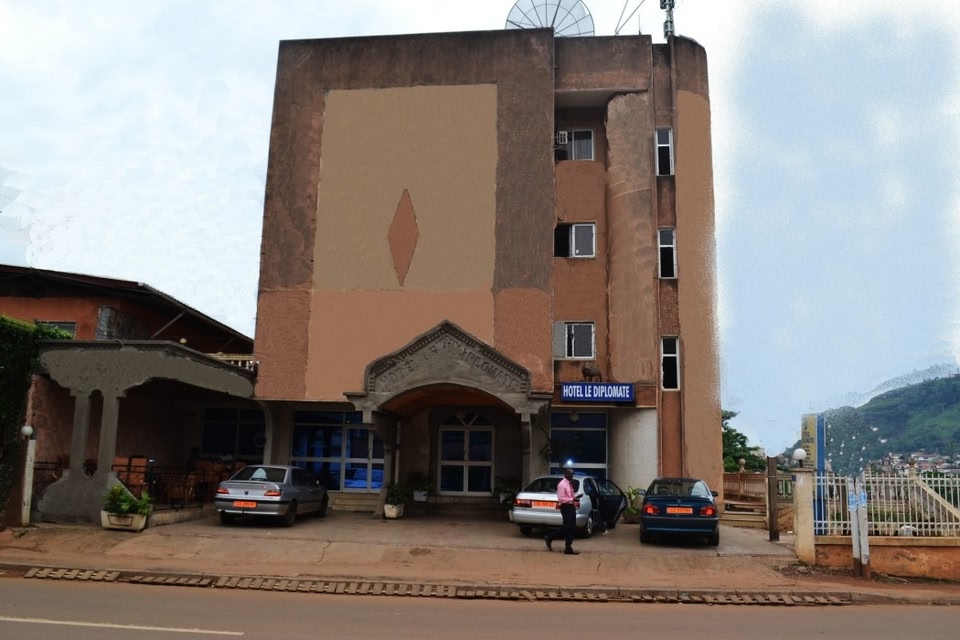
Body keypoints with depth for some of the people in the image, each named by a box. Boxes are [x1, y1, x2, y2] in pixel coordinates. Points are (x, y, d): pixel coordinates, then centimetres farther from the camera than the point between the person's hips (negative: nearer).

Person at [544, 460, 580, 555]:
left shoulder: (570, 484, 15)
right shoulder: (562, 484, -13)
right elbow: (561, 499, -19)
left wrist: (575, 501, 6)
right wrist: (572, 499, -22)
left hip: (571, 507, 9)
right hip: (566, 508, -9)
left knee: (572, 528, 6)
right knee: (566, 527, -7)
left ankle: (568, 548, 9)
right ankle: (549, 538, 9)